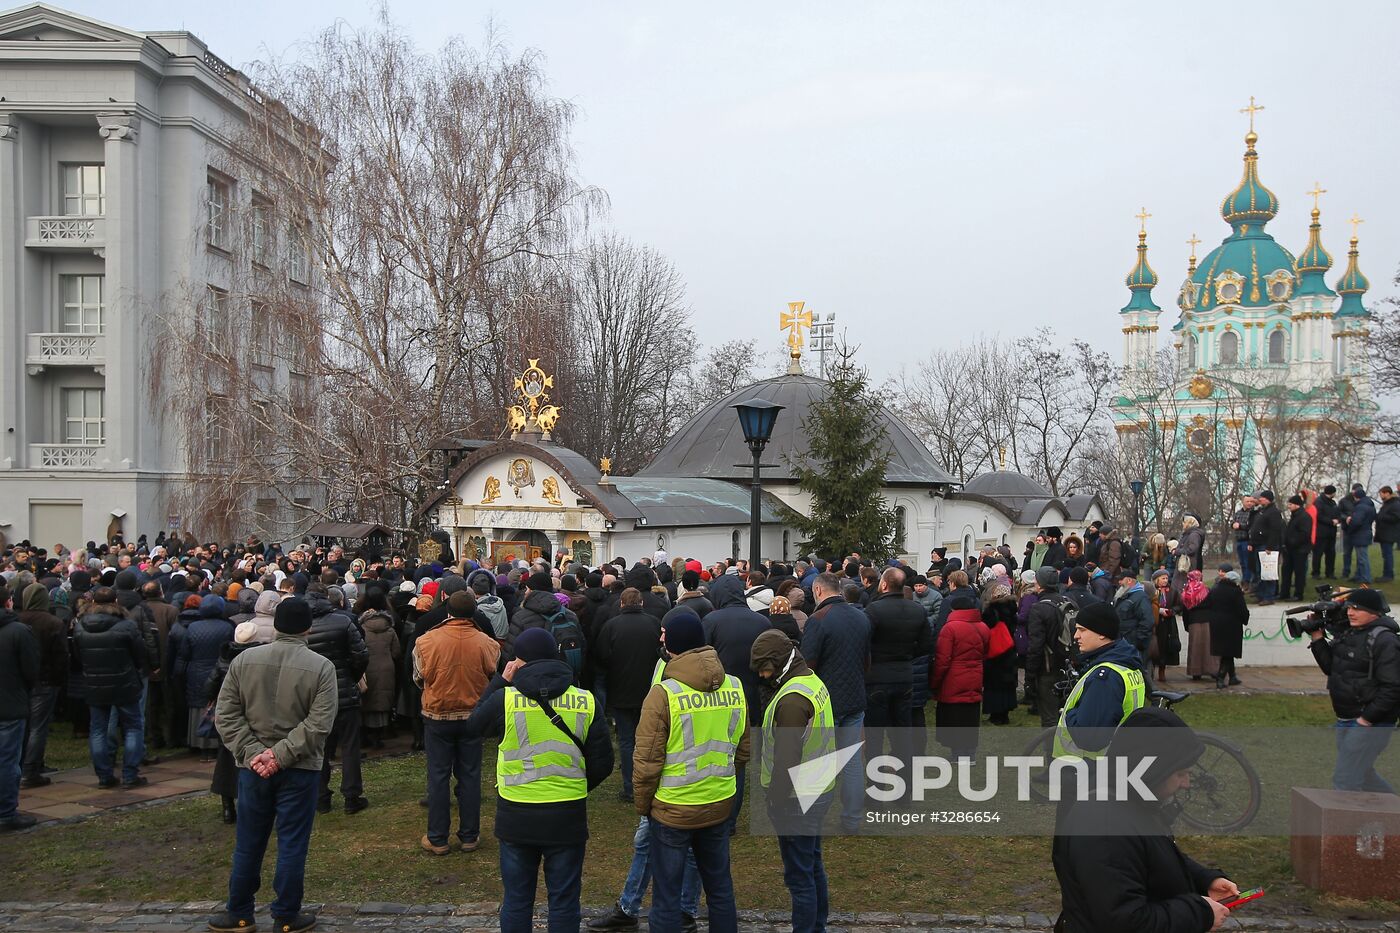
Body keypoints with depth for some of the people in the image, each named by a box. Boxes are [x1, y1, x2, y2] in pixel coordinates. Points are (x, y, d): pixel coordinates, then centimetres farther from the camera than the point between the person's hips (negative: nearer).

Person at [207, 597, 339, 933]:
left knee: (248, 844, 14)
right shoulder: (321, 667, -10)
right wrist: (281, 754, -13)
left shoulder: (243, 660, -1)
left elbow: (226, 716, -3)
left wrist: (253, 751, -6)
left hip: (252, 767, 3)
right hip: (300, 770, -3)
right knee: (292, 845, 7)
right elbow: (318, 724, -17)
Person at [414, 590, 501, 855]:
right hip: (472, 716, 1)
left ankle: (437, 839, 16)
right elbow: (493, 676, 1)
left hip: (437, 716, -1)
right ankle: (469, 836, 19)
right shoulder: (487, 643, -13)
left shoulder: (426, 641, -14)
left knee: (438, 776, 9)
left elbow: (418, 678, 0)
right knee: (470, 776, 11)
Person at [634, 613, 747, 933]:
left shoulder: (663, 693, -18)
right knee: (720, 887, 20)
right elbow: (743, 751, 7)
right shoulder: (735, 687, -4)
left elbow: (646, 761, -14)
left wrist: (643, 804, 1)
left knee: (666, 895, 8)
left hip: (672, 809, -5)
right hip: (721, 804, 5)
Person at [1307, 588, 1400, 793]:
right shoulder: (1349, 634, 10)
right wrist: (1318, 639, 3)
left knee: (1345, 780, -9)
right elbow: (1330, 667, 14)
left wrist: (1367, 718, -21)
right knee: (1363, 776, 23)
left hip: (1370, 723, -9)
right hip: (1346, 720, 9)